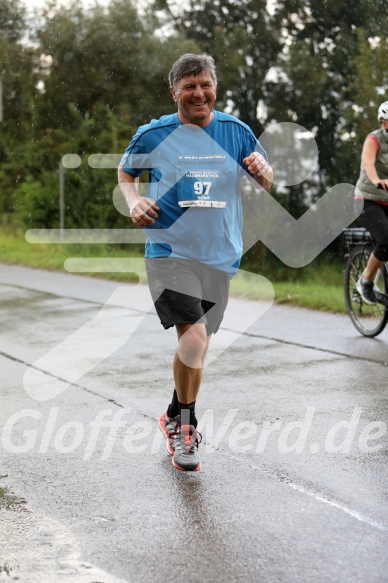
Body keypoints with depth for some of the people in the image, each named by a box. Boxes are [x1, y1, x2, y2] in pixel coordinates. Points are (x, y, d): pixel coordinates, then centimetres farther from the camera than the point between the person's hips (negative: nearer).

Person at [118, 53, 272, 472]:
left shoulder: (236, 132, 4)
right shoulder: (153, 134, -2)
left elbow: (267, 183, 13)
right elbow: (125, 171, 14)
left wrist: (261, 170, -10)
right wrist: (133, 200, -6)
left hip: (220, 256, 4)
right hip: (169, 251, -4)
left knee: (195, 347, 14)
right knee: (194, 337, -20)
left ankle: (176, 417, 38)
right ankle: (185, 424, 1)